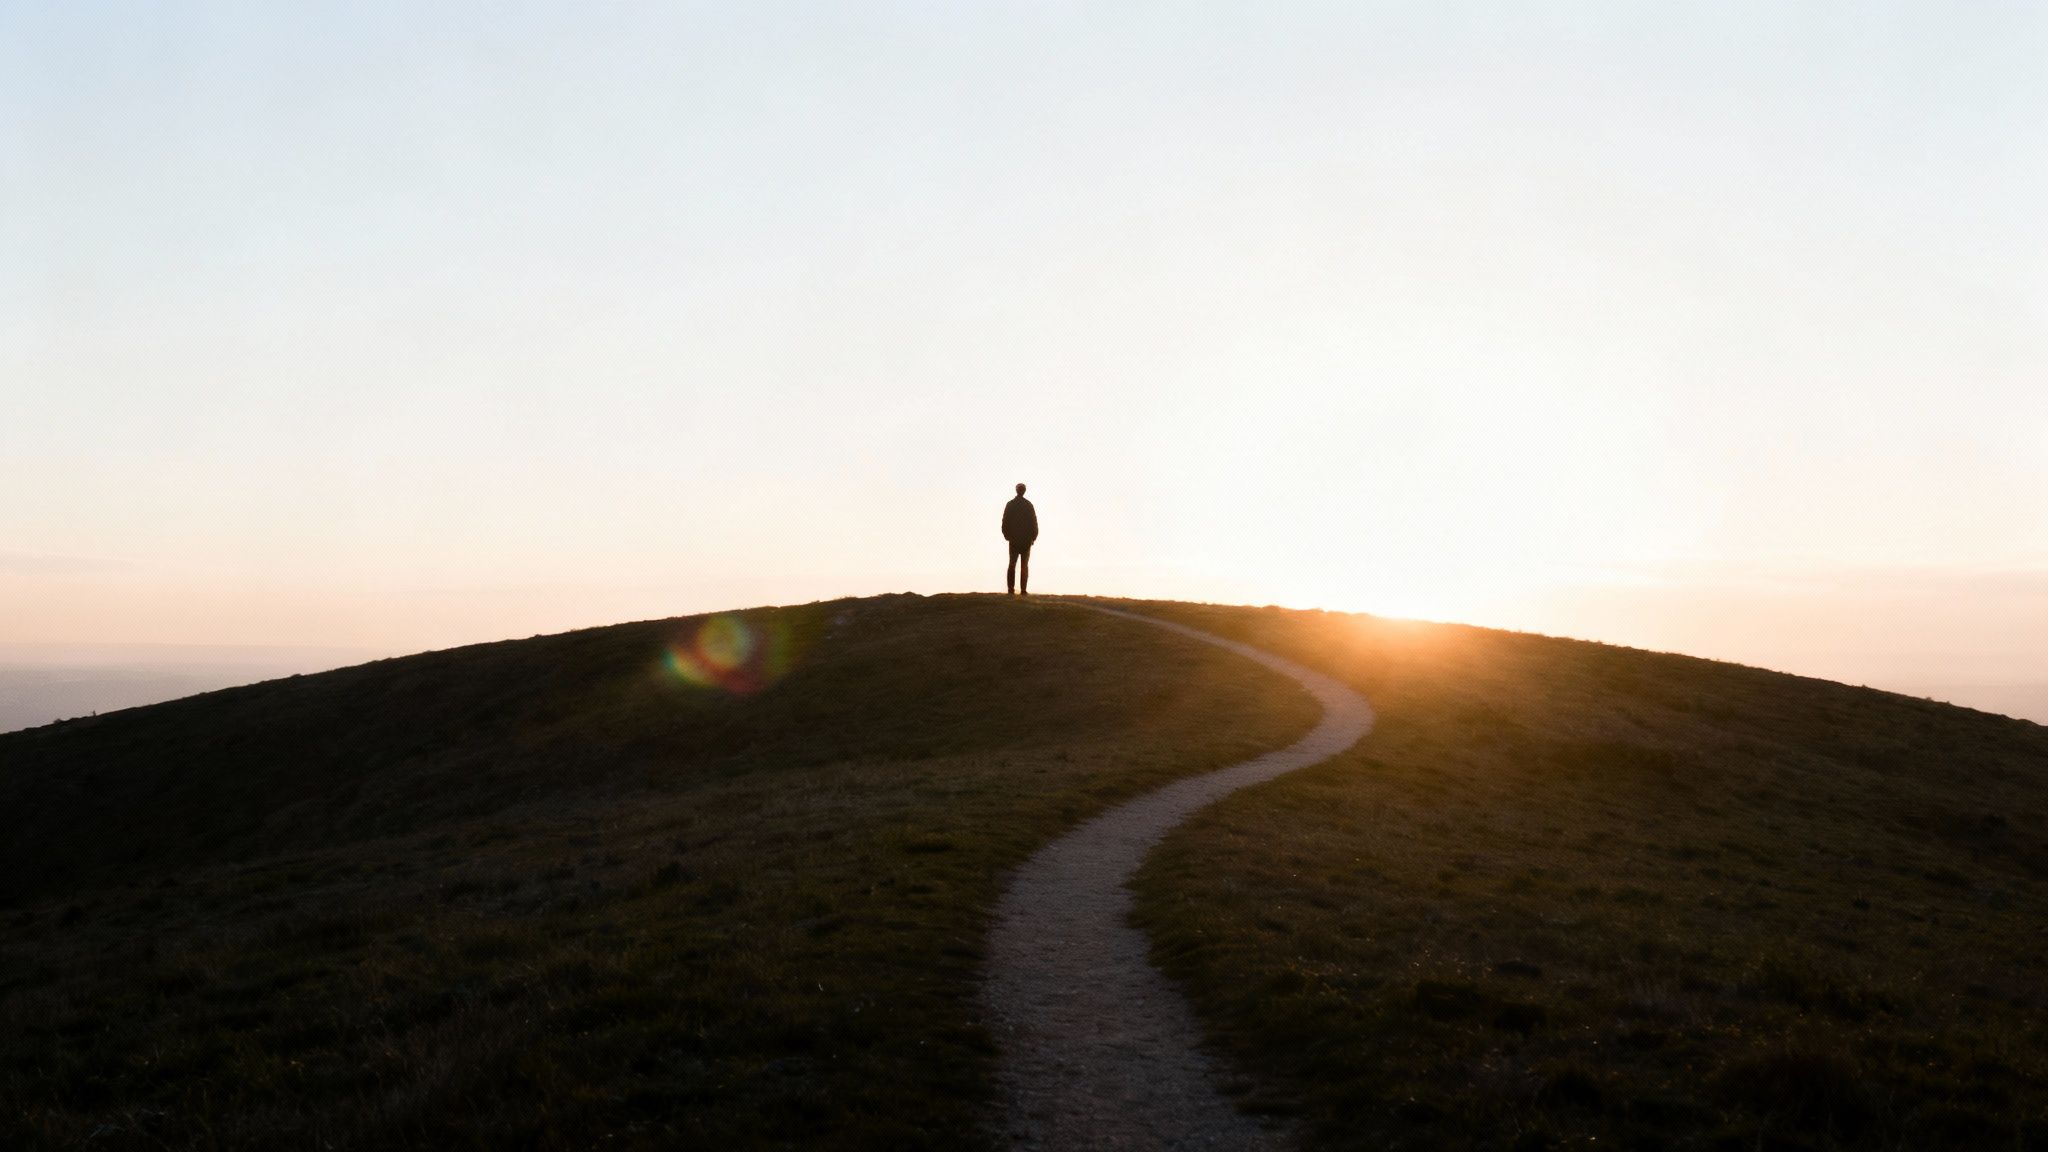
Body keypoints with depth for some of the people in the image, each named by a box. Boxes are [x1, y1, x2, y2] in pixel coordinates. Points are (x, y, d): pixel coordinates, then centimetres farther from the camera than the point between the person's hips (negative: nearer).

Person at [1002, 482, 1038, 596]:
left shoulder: (1009, 505, 0)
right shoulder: (1028, 505, -5)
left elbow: (1005, 522, -1)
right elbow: (1034, 522, -6)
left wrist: (1007, 536, 10)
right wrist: (1033, 537, 3)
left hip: (1013, 539, 1)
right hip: (1026, 539, -1)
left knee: (1012, 564, 7)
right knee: (1025, 565, 3)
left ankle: (1011, 588, -1)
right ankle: (1024, 589, -3)